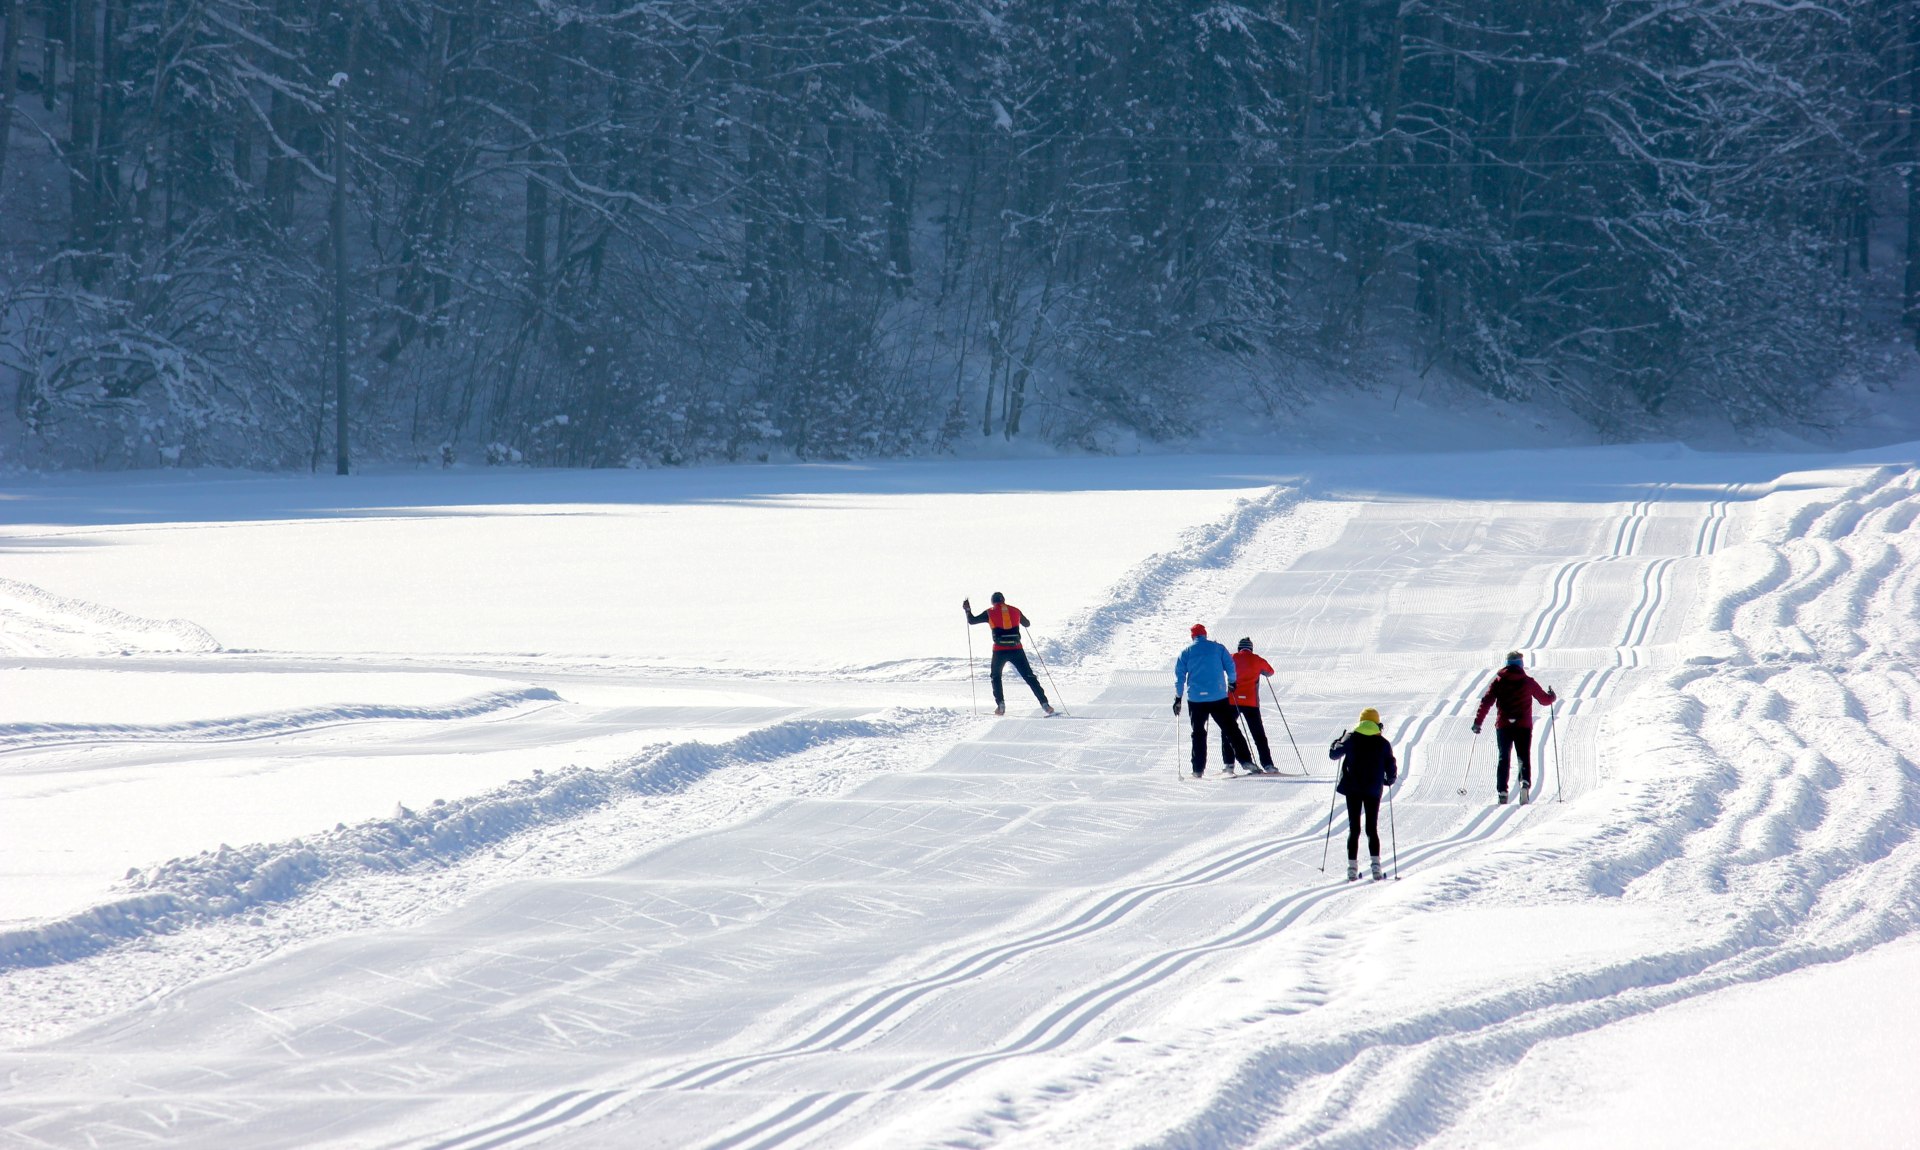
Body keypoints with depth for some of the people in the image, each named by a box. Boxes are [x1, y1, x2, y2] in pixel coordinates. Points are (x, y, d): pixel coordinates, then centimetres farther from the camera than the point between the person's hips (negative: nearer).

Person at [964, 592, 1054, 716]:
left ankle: (1000, 705, 5)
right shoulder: (1015, 611, 10)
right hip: (1017, 649, 1)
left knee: (996, 677, 21)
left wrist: (967, 610, 29)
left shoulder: (990, 613, 5)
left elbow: (972, 621, 12)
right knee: (1029, 677, 5)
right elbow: (1027, 624, 27)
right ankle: (1044, 703, -4)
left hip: (1000, 650, -1)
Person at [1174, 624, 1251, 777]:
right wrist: (1231, 684, 21)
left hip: (1196, 699, 0)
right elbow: (1231, 667, 4)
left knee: (1198, 733, 8)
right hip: (1219, 697, 0)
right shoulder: (1218, 648, 4)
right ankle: (1245, 761, -1)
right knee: (1230, 730, 5)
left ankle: (1198, 769, 3)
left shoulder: (1186, 652, 4)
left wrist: (1178, 698, 9)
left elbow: (1179, 676, 3)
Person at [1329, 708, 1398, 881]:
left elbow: (1333, 753, 5)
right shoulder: (1383, 743, -1)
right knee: (1372, 829, 8)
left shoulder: (1351, 739, -2)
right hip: (1373, 790, 0)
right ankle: (1376, 865, -7)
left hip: (1352, 789, 0)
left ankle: (1352, 868, -3)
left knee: (1354, 829, 5)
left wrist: (1339, 740, 24)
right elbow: (1391, 769, 0)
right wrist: (1389, 781, 21)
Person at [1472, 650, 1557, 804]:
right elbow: (1545, 699, 11)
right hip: (1524, 726, -1)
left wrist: (1478, 722, -3)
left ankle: (1502, 791, 0)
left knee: (1503, 758, 8)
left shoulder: (1498, 681, 3)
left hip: (1503, 726, 1)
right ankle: (1525, 782, -22)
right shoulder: (1528, 682, 1)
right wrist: (1552, 696, 35)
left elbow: (1486, 702, -4)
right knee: (1524, 757, 5)